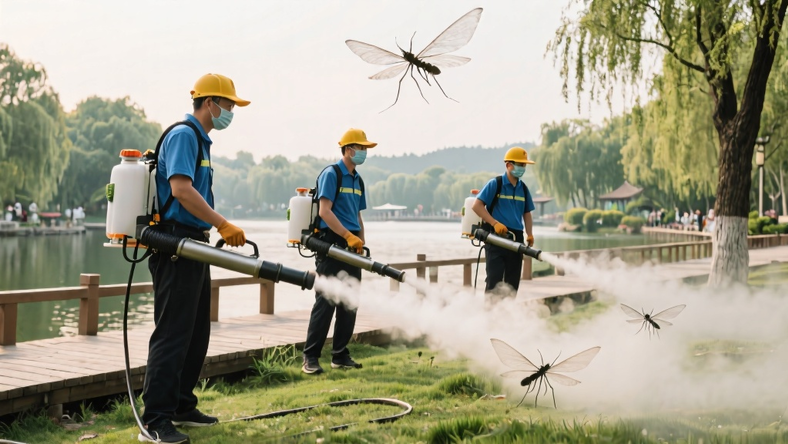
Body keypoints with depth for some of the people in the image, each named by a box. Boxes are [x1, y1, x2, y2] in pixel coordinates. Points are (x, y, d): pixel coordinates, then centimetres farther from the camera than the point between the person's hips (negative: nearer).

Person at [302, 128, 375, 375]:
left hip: (351, 246, 8)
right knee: (326, 301, -9)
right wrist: (348, 236, -21)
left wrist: (361, 245, 15)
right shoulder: (331, 174, -7)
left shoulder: (358, 180, 18)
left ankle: (340, 355, 16)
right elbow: (324, 211, -16)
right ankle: (310, 357, -4)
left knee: (349, 303, 8)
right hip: (332, 243, -8)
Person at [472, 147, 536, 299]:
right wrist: (495, 223, -18)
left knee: (513, 282, 7)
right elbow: (477, 206, -8)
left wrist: (530, 234, 2)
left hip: (516, 240, 6)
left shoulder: (523, 188, 13)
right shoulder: (495, 184, -4)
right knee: (494, 280, -10)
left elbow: (527, 213, 18)